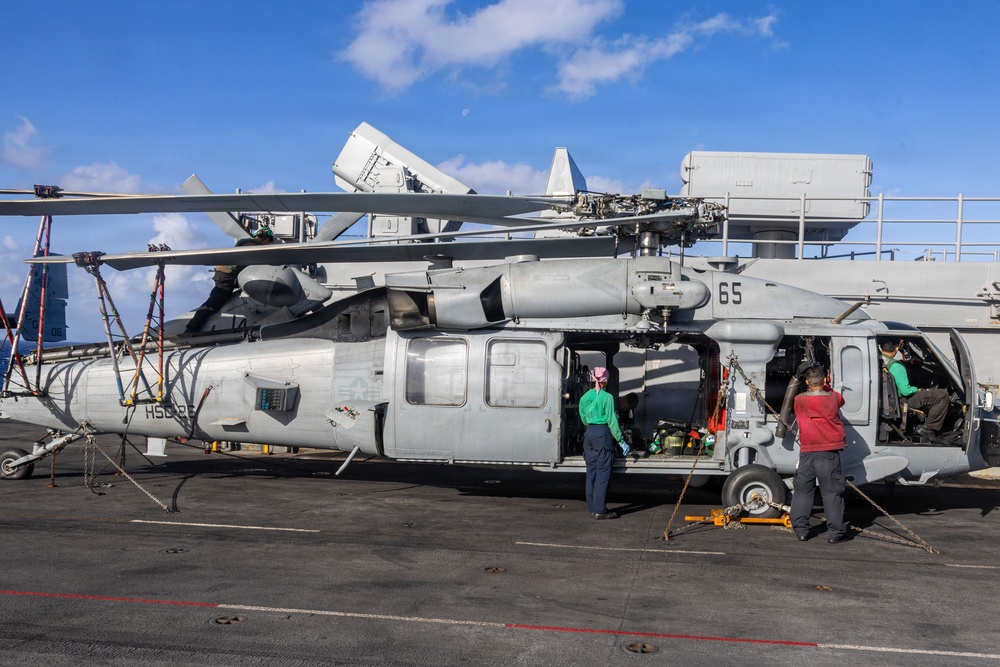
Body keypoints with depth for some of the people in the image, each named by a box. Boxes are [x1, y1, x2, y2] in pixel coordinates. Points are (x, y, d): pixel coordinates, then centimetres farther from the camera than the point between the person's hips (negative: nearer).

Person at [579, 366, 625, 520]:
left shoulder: (585, 397, 7)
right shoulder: (607, 397, -11)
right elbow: (612, 421, -10)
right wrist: (620, 440, -4)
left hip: (589, 434, 6)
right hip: (603, 434, -6)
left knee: (591, 471, 12)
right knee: (603, 472, -2)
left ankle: (592, 507, 16)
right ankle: (599, 510, -3)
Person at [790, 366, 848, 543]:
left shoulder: (799, 400, 0)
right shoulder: (833, 398, -1)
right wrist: (826, 388, 32)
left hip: (806, 452, 1)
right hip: (829, 451, -1)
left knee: (802, 491, 10)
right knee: (832, 492, 3)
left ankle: (801, 529, 11)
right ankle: (835, 532, 3)